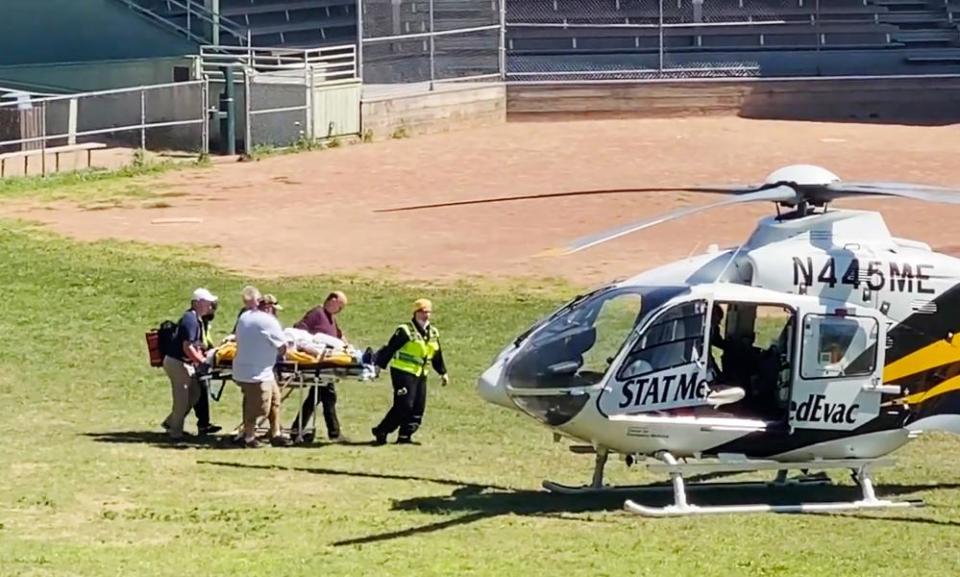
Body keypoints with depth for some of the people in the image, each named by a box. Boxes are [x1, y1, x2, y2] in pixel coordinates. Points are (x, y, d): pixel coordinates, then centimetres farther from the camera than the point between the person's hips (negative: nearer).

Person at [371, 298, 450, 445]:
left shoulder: (433, 333, 12)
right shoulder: (405, 331, -10)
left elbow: (437, 356, 24)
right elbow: (390, 349, -13)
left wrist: (443, 373, 25)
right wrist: (379, 366, -17)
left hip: (421, 374, 8)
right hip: (403, 372, -7)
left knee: (418, 407, 1)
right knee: (404, 405, -14)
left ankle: (405, 435, 8)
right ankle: (381, 431, -4)